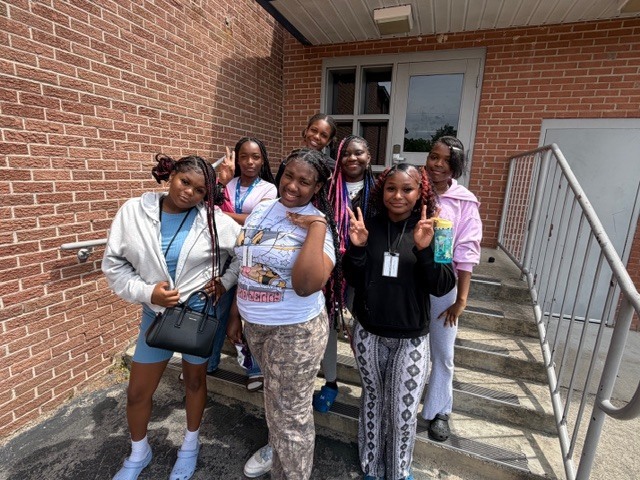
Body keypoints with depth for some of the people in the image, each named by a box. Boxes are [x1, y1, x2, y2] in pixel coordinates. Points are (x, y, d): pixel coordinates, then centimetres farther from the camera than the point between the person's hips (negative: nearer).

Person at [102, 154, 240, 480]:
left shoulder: (213, 219, -13)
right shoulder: (134, 211, -9)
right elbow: (113, 263, -4)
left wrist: (226, 281, -10)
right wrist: (146, 292, -17)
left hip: (201, 312, -1)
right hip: (156, 312, 2)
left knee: (195, 380, 18)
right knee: (137, 392, 15)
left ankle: (190, 445, 46)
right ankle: (138, 453, 46)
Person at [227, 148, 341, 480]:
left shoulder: (318, 224, -17)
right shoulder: (261, 210, 1)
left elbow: (307, 286, -31)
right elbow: (246, 267, 8)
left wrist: (317, 226, -29)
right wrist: (235, 314, 12)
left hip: (295, 330, -6)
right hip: (254, 324, 7)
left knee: (290, 411, 13)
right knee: (275, 397, 30)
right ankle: (276, 447, 57)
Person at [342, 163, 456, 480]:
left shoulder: (433, 231, -8)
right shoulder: (369, 226, -4)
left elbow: (442, 287, -13)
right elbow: (353, 281, -3)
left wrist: (425, 249, -28)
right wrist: (357, 248, -20)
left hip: (411, 339, -1)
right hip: (368, 334, 2)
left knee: (404, 411, 11)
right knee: (372, 400, 20)